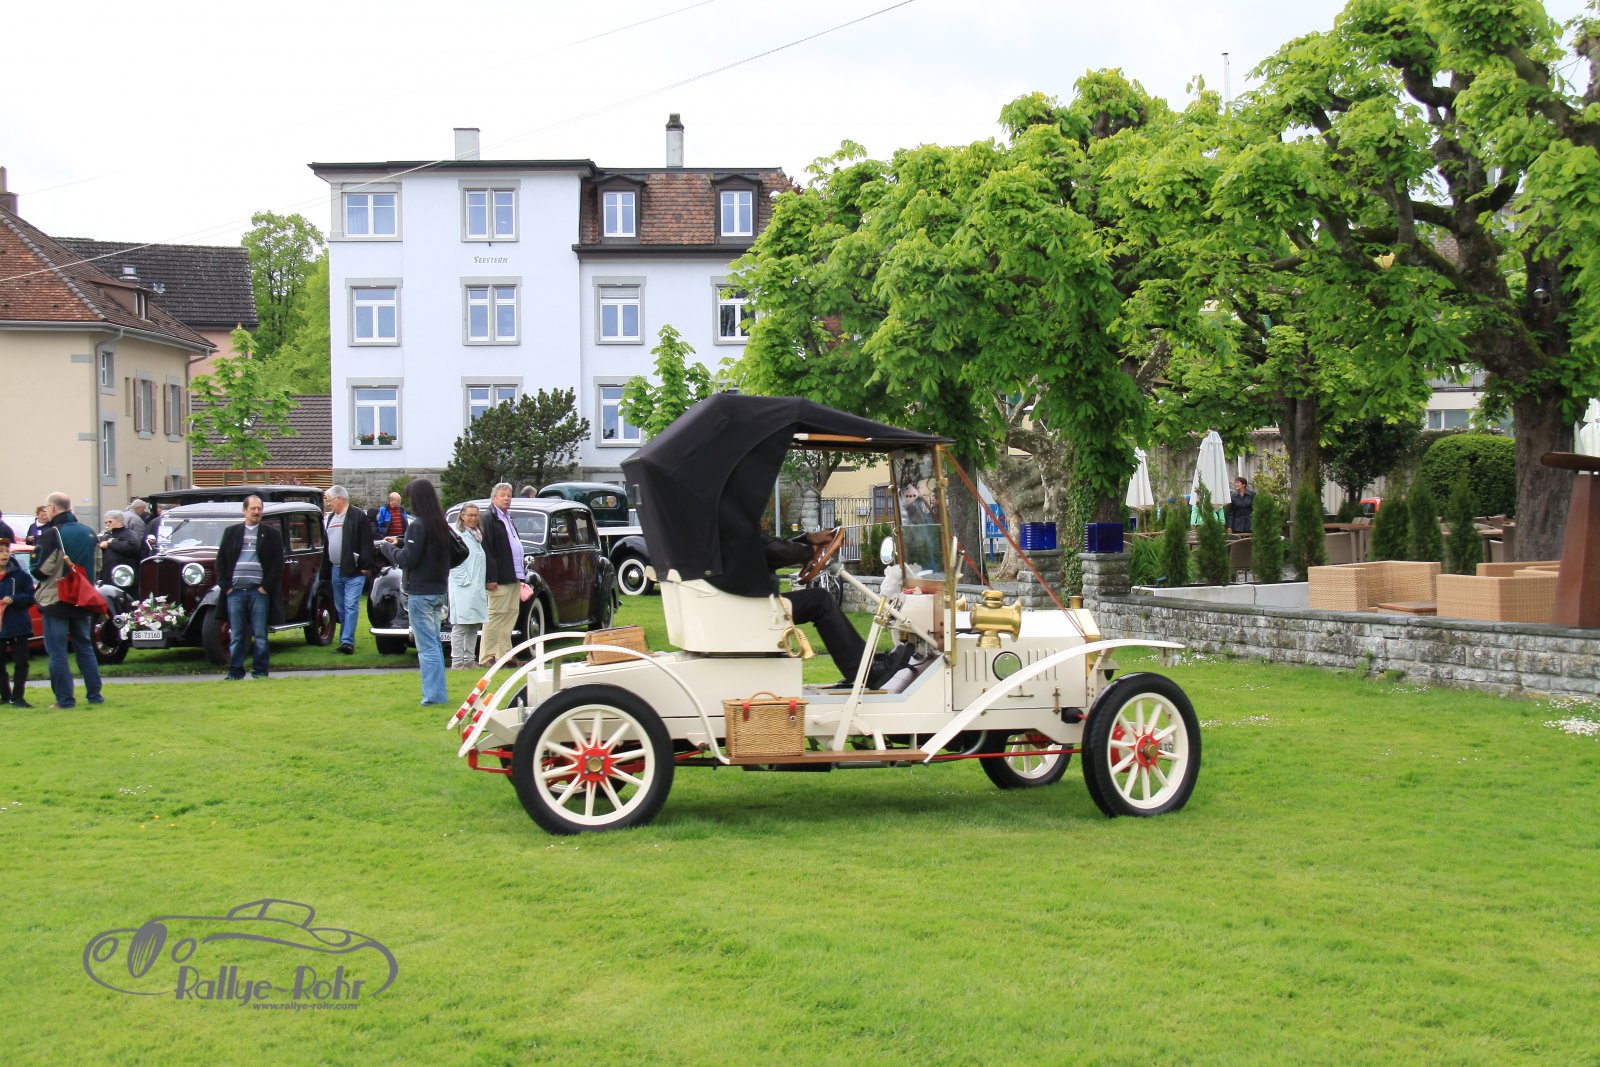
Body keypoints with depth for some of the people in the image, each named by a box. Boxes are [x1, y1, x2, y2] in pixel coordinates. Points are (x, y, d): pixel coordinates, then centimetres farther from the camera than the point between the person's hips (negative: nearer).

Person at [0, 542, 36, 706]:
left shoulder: (20, 574, -3)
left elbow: (31, 597, -2)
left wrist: (14, 599, -17)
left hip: (18, 626, -2)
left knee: (21, 663, 1)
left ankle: (17, 697, 8)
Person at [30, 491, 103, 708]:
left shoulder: (51, 534, -16)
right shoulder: (88, 533, 4)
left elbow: (40, 570, -17)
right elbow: (97, 565, 12)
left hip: (55, 601, -6)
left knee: (57, 652, 1)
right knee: (85, 648, 15)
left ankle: (65, 699, 0)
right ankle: (94, 695, 15)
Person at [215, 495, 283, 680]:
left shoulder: (271, 533, 6)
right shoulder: (231, 532, 12)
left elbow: (278, 561, 0)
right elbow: (221, 560, 10)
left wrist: (266, 586, -7)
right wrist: (225, 586, 0)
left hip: (259, 591, -2)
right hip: (235, 591, 2)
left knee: (260, 635, 0)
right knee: (236, 636, 4)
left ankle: (260, 671, 7)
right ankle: (235, 671, 9)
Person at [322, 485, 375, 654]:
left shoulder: (358, 516, -7)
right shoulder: (329, 518, 17)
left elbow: (366, 543, -11)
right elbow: (326, 544, 20)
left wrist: (365, 567, -17)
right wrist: (325, 570, 16)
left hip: (354, 571, -8)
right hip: (335, 571, 8)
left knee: (351, 607, -12)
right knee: (340, 608, 12)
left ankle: (347, 641, -16)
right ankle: (345, 641, 19)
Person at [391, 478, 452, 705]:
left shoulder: (418, 525, -16)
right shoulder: (442, 525, 7)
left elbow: (408, 559, -17)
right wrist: (400, 543, 16)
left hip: (420, 593, -8)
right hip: (439, 591, 8)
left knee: (427, 646, -6)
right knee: (434, 643, 17)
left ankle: (434, 695, -7)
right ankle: (438, 692, 21)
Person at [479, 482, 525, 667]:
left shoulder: (508, 519, 19)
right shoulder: (489, 520, -9)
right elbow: (486, 550, -16)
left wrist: (521, 575, 17)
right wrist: (490, 578, -22)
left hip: (514, 577, 9)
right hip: (500, 579, -9)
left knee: (511, 616, 11)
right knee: (495, 616, -6)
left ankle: (504, 655, 17)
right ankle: (486, 657, -2)